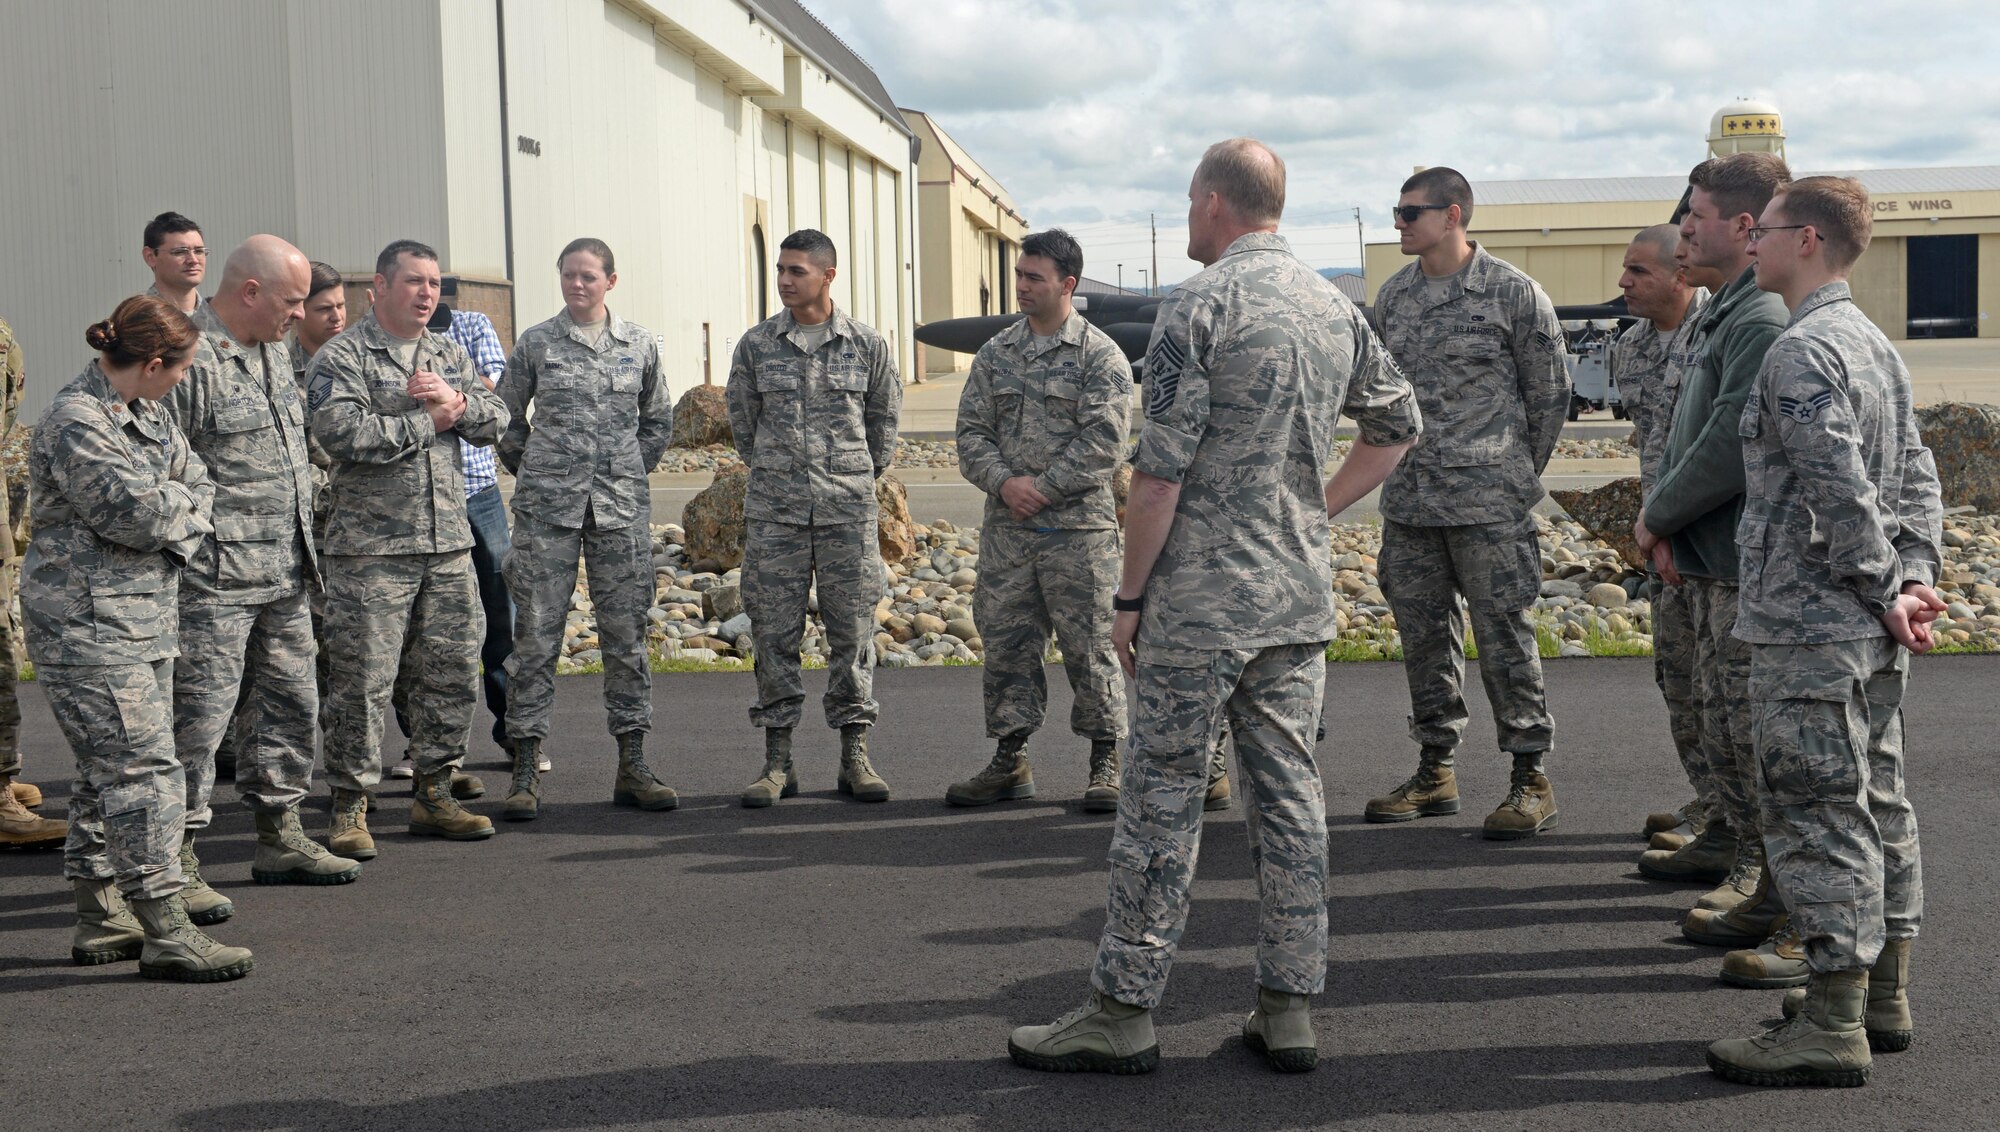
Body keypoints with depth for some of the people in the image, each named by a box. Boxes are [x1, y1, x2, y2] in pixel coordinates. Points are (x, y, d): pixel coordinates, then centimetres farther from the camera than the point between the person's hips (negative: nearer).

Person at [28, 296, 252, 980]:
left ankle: (101, 922, 24)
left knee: (110, 772, 15)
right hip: (90, 624, -10)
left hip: (144, 622, 10)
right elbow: (138, 513, -22)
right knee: (144, 770, -11)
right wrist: (181, 503, -1)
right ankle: (166, 935, -8)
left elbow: (198, 485, 13)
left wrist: (181, 524, -7)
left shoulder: (148, 414, 13)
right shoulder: (76, 423, -17)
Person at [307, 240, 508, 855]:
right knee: (362, 681, -4)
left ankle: (434, 794, 22)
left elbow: (496, 420, 11)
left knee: (452, 672, 9)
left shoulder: (450, 354, 17)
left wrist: (456, 403, -10)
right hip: (371, 549, -6)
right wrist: (428, 422, -9)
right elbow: (342, 433, -19)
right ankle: (350, 808, 6)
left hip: (448, 545, 6)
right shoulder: (342, 357, -4)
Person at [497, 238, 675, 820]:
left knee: (626, 634, 3)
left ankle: (631, 766, 10)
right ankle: (526, 768, 3)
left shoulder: (641, 344, 8)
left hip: (622, 507, 2)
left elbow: (658, 420, 19)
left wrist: (630, 476, 12)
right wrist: (533, 475, 10)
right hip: (547, 509, -1)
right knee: (536, 634, -2)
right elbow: (507, 418, 13)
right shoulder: (535, 343, 3)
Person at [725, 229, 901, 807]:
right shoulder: (756, 345, 4)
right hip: (773, 509, 1)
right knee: (774, 630, 1)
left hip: (848, 509, -1)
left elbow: (884, 418, 15)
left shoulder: (867, 346, 2)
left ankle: (855, 758, 9)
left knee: (852, 628, 1)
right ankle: (777, 760, 9)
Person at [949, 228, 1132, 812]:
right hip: (1005, 528, 5)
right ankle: (1011, 759, 18)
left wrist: (1043, 488, -14)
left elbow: (1104, 440, -11)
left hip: (1078, 526, -5)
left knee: (1089, 644, -1)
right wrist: (1003, 482, -9)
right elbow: (971, 432, 8)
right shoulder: (995, 354, 11)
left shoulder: (1100, 355, -3)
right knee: (1006, 643, 8)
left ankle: (1106, 762, 10)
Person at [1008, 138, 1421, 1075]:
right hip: (1301, 598, 7)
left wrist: (1130, 595, -7)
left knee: (1163, 795, -1)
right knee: (1289, 792, 9)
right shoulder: (1335, 308, 11)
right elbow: (1397, 425, 23)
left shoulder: (1202, 303, -11)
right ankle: (1289, 1008, 13)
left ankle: (1123, 1010, 6)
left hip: (1201, 595, -6)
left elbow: (1161, 469, -14)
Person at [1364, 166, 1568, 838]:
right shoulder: (1392, 295, 9)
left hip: (1489, 503, -6)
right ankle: (1435, 771, 22)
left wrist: (1519, 475, 5)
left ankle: (1531, 777, 7)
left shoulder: (1513, 293, -6)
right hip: (1407, 501, 6)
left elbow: (1550, 391, 2)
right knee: (1424, 634, 11)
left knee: (1504, 636, -3)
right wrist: (1405, 466, 14)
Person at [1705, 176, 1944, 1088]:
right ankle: (1883, 997, 26)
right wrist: (1915, 578, 5)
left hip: (1809, 629, -10)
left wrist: (1887, 593, -12)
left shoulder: (1801, 352, -16)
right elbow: (1915, 476, 13)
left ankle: (1832, 1028, -1)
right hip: (1871, 636, 10)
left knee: (1817, 815, -5)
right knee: (1878, 806, 15)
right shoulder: (1876, 344, 15)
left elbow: (1842, 492, -21)